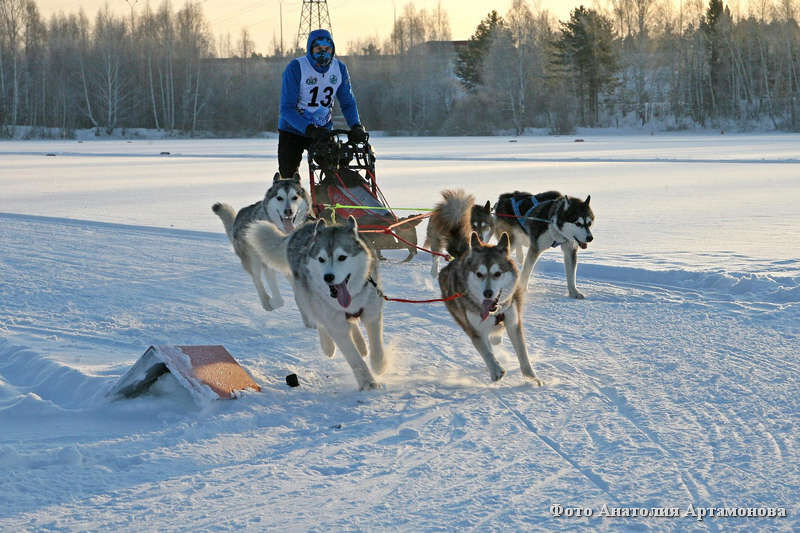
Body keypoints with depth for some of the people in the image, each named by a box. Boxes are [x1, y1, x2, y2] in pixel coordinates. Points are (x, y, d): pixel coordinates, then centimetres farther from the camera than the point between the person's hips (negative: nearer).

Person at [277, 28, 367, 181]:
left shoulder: (339, 69, -4)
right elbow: (287, 108, -21)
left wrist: (356, 126, -16)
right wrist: (310, 129, -34)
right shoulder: (295, 68, -18)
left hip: (323, 131, 3)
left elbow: (348, 103, 4)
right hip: (292, 132, -3)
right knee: (288, 176, -3)